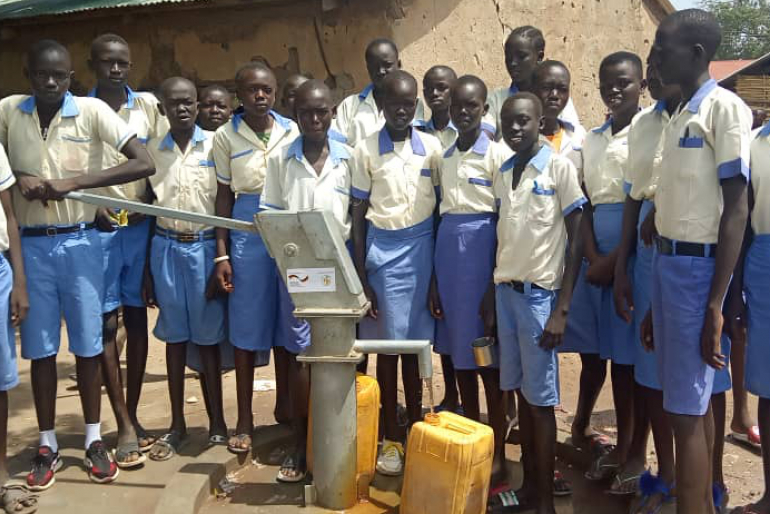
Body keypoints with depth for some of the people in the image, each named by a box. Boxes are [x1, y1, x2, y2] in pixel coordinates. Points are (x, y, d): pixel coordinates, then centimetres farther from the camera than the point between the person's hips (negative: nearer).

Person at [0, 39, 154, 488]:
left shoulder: (92, 111, -7)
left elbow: (145, 164, -15)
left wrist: (74, 181, -20)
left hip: (80, 242, -2)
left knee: (87, 345, 7)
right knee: (41, 349, 9)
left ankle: (94, 440, 22)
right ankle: (48, 446, 23)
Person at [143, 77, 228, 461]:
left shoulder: (215, 147, -2)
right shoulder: (151, 150, 5)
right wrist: (146, 269, 7)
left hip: (205, 247, -2)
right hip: (166, 248, 2)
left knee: (207, 336, 5)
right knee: (175, 336, 9)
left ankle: (216, 421, 18)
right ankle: (177, 425, 20)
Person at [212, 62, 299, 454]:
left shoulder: (293, 131, 4)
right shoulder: (226, 136, 2)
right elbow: (224, 196, 4)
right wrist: (222, 255, -1)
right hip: (246, 231, -1)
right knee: (246, 326, 4)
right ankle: (244, 420, 17)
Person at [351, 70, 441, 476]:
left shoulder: (432, 147, 3)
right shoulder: (365, 150, 0)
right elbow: (358, 213, 1)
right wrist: (360, 277, -3)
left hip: (421, 248, 1)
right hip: (381, 249, -1)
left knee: (414, 342, 9)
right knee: (387, 343, 4)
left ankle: (416, 428, 24)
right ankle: (391, 438, 16)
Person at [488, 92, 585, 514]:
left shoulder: (560, 168, -6)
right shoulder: (502, 173, 10)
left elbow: (575, 242, -7)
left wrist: (562, 309, -12)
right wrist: (490, 294, 12)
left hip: (540, 293, -5)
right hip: (505, 290, 5)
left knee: (541, 399, 1)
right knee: (521, 392, 12)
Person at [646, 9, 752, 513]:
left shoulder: (724, 108, -11)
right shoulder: (680, 116, 15)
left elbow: (736, 210, -15)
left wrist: (715, 304, -20)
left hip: (698, 265, -8)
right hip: (668, 262, 9)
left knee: (686, 408, -4)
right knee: (694, 401, 16)